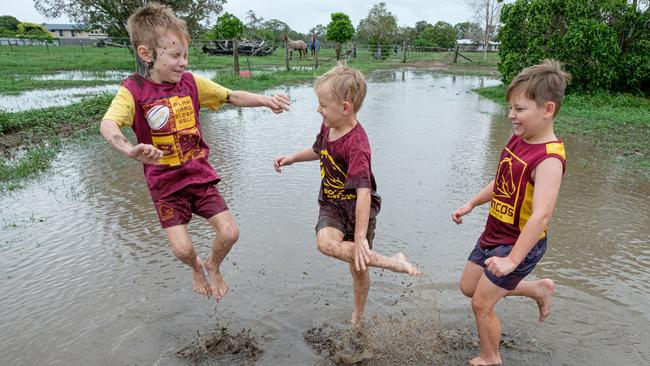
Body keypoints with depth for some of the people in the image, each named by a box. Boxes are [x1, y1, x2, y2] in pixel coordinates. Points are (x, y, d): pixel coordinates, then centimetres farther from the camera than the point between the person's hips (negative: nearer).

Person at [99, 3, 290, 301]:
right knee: (181, 248, -7)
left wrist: (266, 100, -15)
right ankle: (196, 267, 32)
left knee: (229, 233, -3)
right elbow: (108, 124, -28)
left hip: (200, 174, 3)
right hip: (165, 182, -2)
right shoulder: (134, 89, -13)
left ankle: (213, 266, 32)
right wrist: (130, 150, -50)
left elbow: (232, 96, 2)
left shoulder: (191, 82, -2)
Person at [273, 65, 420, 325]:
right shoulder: (328, 126, -4)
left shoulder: (356, 145, -29)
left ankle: (357, 317, 33)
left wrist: (360, 238, -40)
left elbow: (364, 193, -36)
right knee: (325, 242, -27)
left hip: (357, 207, -6)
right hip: (332, 204, 6)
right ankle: (388, 263, -17)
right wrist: (292, 158, 10)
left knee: (358, 268, 6)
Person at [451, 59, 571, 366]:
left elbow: (541, 214, -34)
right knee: (468, 287, 21)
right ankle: (539, 289, 36)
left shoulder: (549, 158, -26)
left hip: (520, 243, -9)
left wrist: (513, 260, -36)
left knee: (481, 304, 1)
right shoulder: (517, 139, 0)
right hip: (494, 234, 9)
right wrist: (471, 205, 14)